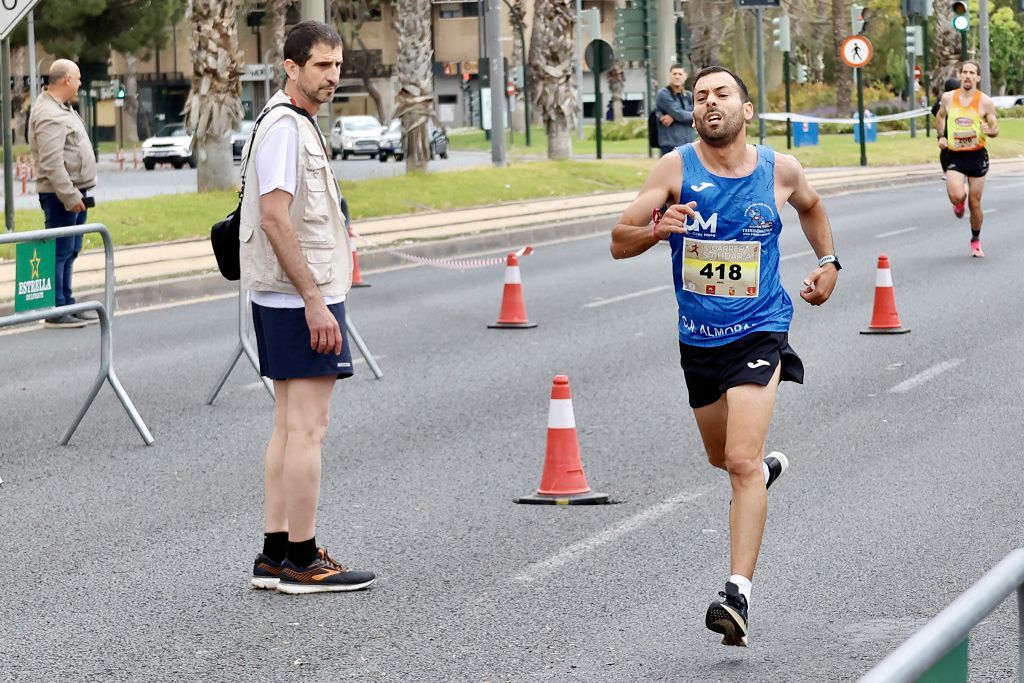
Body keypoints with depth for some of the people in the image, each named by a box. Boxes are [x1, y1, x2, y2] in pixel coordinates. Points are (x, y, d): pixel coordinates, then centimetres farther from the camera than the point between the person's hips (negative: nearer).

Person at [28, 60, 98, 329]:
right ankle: (56, 311, -6)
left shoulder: (62, 109, 16)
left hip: (73, 191, 11)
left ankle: (67, 305, 21)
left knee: (70, 252, 15)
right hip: (60, 195, -11)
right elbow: (52, 163, -24)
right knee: (60, 253, -8)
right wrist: (70, 196, -24)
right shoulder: (49, 116, -18)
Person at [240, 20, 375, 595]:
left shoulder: (298, 124, 17)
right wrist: (315, 301, -22)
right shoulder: (285, 125, -14)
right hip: (303, 299, -11)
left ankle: (276, 556, 15)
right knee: (307, 429, -7)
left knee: (290, 429, 11)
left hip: (285, 301, 11)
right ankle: (301, 559, -4)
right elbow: (275, 220, -21)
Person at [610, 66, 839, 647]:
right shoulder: (677, 168, -8)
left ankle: (739, 593, -19)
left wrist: (829, 261, 12)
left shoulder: (781, 170, -4)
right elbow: (619, 243, -10)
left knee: (741, 462, -18)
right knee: (723, 457, 21)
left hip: (759, 332, -3)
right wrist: (656, 229, -29)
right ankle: (768, 465, 58)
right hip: (698, 338, 3)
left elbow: (810, 206, 21)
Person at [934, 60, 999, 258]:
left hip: (977, 155, 0)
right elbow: (940, 116, 20)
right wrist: (941, 136, 5)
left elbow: (995, 129, 0)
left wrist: (988, 131, -23)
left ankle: (976, 241, 28)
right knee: (956, 196, -23)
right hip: (955, 155, 1)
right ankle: (959, 202, 16)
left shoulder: (985, 102, -6)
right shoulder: (948, 98, -1)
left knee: (975, 203, 5)